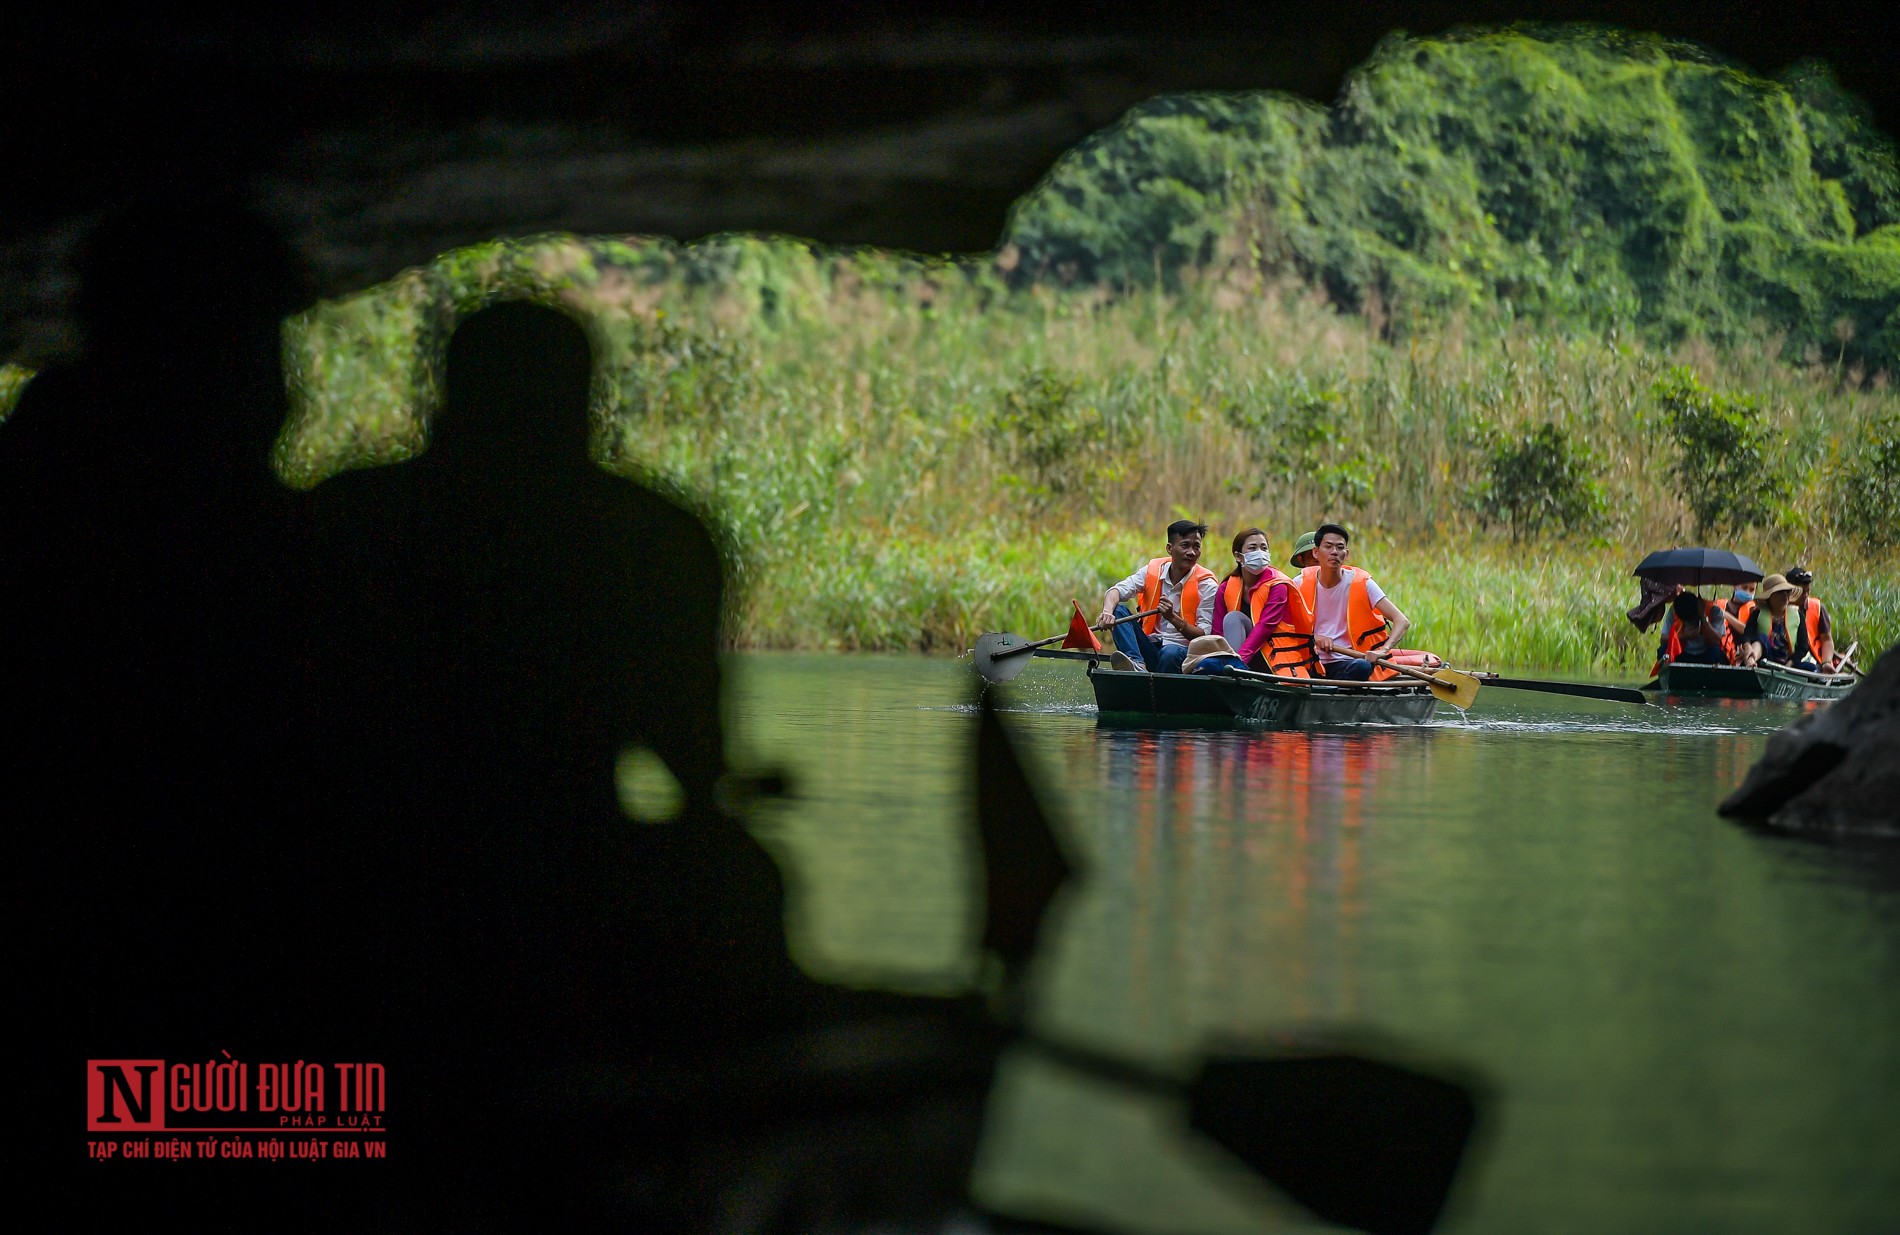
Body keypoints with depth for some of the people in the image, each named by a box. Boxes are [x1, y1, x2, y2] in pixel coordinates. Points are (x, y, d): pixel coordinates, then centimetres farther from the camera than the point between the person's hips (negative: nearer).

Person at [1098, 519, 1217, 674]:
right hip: (1151, 648, 4)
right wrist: (1108, 611, -32)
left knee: (1170, 653, -38)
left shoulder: (1206, 585, -6)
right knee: (1119, 610, -15)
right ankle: (1136, 663, -36)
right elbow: (1116, 591, -8)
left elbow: (1204, 636, -11)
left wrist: (1173, 618, -27)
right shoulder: (1152, 571, 3)